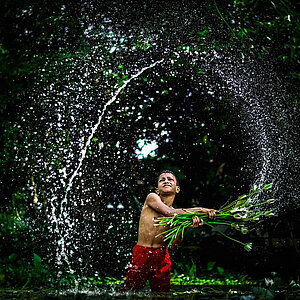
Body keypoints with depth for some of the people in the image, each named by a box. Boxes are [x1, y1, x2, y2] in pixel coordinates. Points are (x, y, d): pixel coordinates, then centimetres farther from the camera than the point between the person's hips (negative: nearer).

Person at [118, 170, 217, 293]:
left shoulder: (178, 213, 9)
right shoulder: (152, 198, -2)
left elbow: (174, 242, -1)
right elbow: (169, 213, -16)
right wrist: (201, 209, -12)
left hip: (161, 255, 4)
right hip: (142, 253, -4)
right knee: (129, 289, -6)